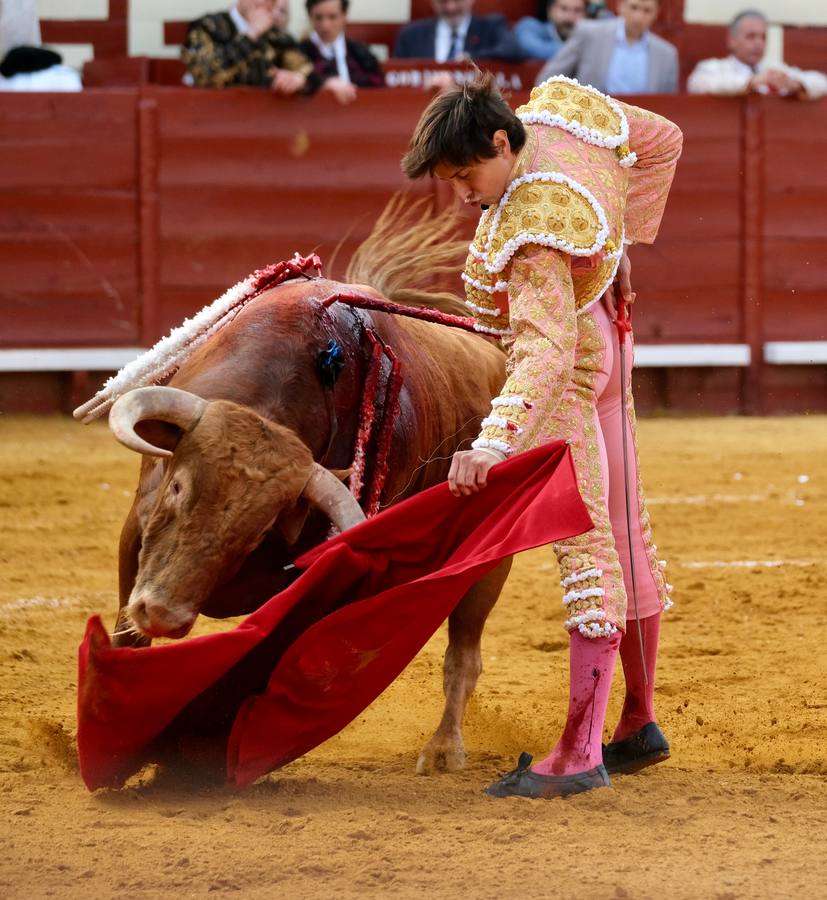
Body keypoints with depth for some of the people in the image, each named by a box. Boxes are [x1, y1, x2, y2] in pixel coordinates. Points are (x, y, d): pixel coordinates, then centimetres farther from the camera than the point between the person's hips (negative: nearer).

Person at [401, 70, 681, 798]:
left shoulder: (532, 230, -32)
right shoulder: (562, 105, -8)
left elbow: (547, 349, -41)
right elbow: (664, 140, 8)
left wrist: (495, 443, -51)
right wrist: (624, 237, 10)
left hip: (569, 372, -10)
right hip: (605, 340, 10)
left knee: (587, 547, -11)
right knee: (623, 535, 16)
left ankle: (581, 753, -12)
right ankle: (640, 724, 27)